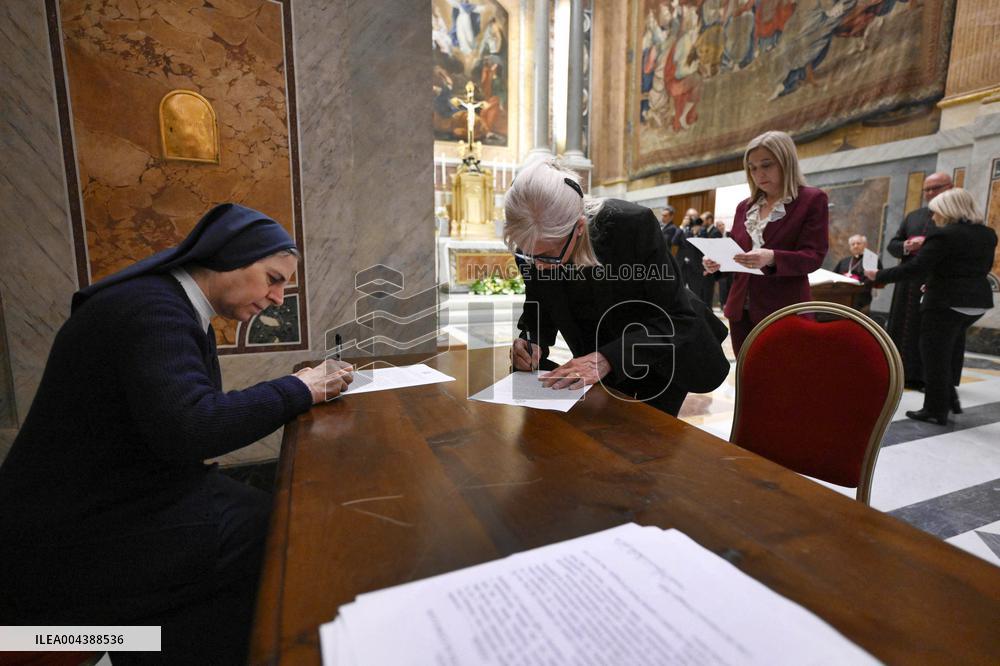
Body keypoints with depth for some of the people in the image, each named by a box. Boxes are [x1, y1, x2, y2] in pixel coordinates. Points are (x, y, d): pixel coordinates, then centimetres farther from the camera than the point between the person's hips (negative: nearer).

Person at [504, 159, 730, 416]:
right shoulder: (533, 243, -21)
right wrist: (532, 342, -28)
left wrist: (607, 358, -42)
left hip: (667, 352, -3)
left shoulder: (633, 224, -33)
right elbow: (539, 311, -5)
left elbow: (676, 318, -29)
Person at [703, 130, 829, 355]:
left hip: (784, 312, -5)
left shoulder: (812, 199, -1)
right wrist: (718, 262, -5)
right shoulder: (744, 206, 15)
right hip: (741, 310, 5)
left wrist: (771, 258, -28)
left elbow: (813, 256, -9)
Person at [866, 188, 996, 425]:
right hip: (978, 301, 8)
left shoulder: (943, 235, -16)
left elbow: (915, 269, -21)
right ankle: (950, 395, 26)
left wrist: (879, 276, -13)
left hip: (946, 302, -8)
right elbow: (982, 268, 19)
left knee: (936, 354, 0)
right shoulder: (988, 234, 10)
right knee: (953, 342, 26)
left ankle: (936, 410, 7)